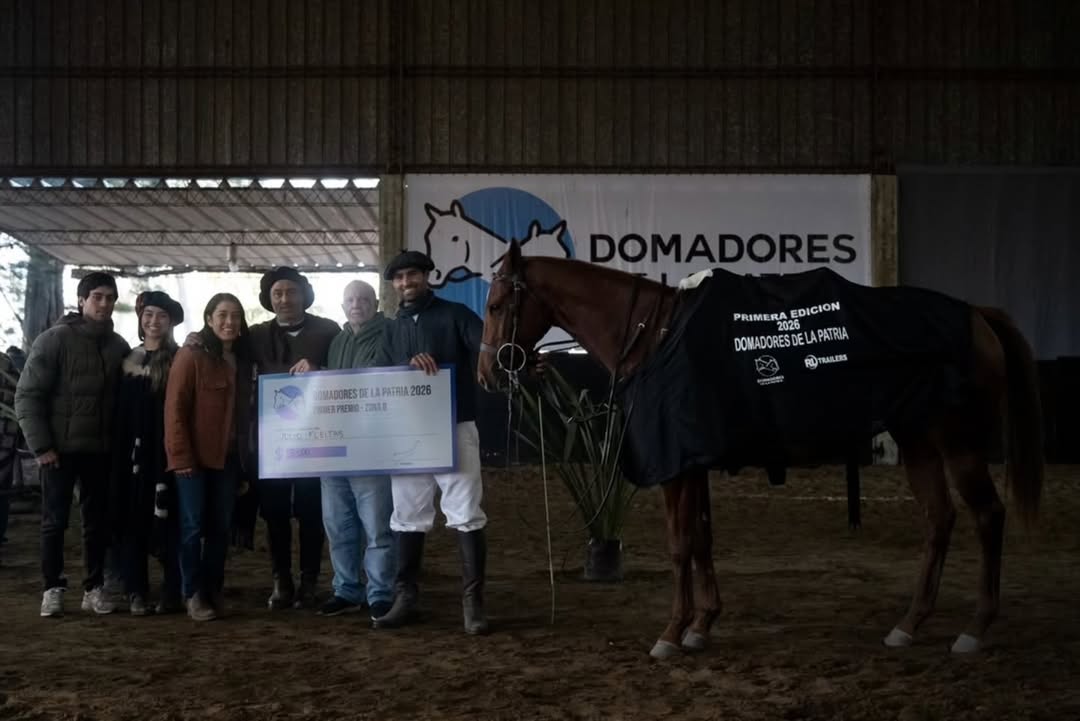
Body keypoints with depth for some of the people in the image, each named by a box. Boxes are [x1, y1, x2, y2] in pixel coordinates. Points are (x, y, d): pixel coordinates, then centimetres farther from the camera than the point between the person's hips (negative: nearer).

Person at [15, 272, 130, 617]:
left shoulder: (119, 346, 7)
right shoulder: (55, 339, -7)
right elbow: (28, 394, -9)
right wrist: (40, 445, -14)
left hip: (101, 450, 4)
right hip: (61, 448, -4)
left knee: (98, 522, 8)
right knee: (55, 521, 3)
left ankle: (94, 588, 16)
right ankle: (53, 588, 12)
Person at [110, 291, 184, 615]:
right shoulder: (128, 360, 14)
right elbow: (119, 412, 14)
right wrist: (118, 450, 6)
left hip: (166, 451, -4)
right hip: (131, 451, 4)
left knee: (168, 521, -2)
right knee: (132, 521, 3)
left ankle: (172, 592, 5)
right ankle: (136, 592, 9)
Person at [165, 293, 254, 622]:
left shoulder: (241, 360, 11)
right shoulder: (191, 355, -9)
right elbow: (174, 408, -12)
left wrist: (245, 454, 10)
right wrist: (181, 456, -16)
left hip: (227, 457, 6)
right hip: (194, 457, -6)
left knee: (221, 526, 9)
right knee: (193, 525, -1)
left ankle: (214, 591, 19)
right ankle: (193, 594, 7)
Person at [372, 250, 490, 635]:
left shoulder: (455, 315, 1)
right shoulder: (394, 328, 15)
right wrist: (410, 364, -16)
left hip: (454, 428, -5)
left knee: (466, 515, -5)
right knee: (408, 517, 10)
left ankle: (473, 602, 0)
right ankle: (405, 598, 20)